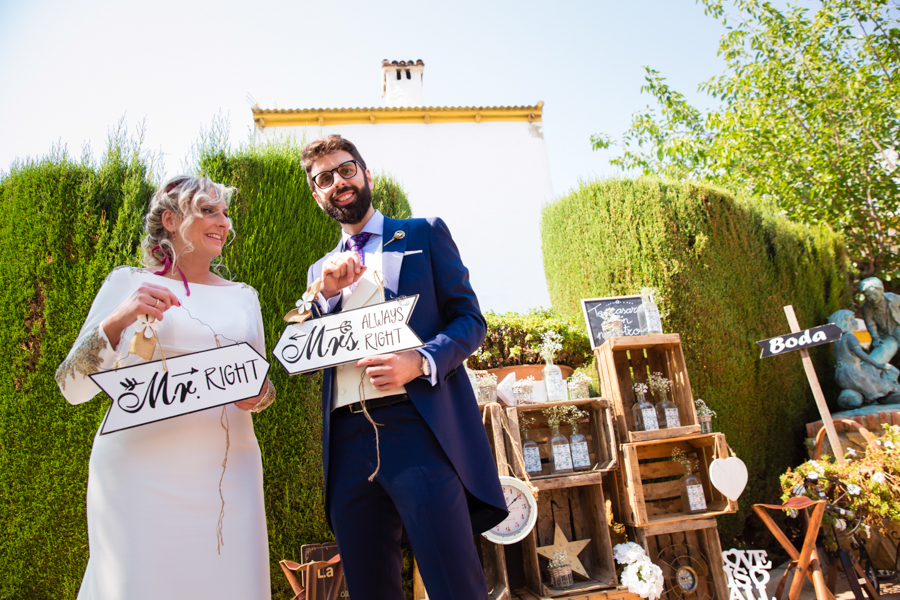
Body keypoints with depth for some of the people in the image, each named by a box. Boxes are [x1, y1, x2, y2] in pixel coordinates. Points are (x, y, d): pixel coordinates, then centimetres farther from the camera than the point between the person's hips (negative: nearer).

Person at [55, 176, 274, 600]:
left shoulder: (244, 297, 12)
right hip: (140, 472, -3)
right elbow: (73, 388, -1)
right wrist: (117, 321, -17)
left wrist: (259, 395, -6)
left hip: (227, 476, 3)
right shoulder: (130, 283, 2)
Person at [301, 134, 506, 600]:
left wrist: (421, 361, -16)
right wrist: (327, 295, -2)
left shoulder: (424, 234, 10)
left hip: (419, 427, -4)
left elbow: (471, 320, 3)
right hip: (346, 438, 4)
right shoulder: (321, 271, 21)